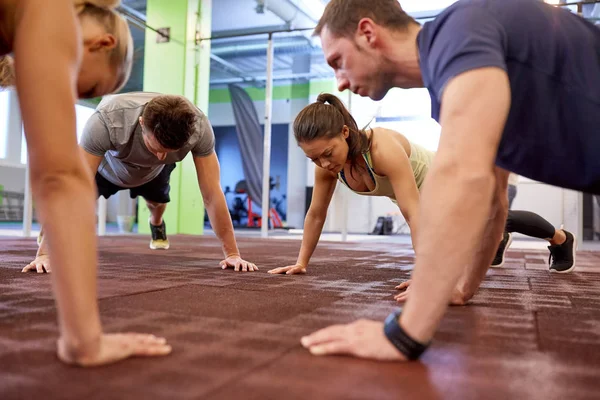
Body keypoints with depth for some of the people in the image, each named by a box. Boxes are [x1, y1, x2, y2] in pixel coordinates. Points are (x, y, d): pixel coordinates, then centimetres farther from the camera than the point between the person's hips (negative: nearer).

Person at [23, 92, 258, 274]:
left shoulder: (199, 127, -41)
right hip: (107, 167, -1)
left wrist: (232, 253, -33)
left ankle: (157, 223, 50)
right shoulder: (107, 120, -48)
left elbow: (212, 194, -35)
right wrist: (45, 252, -45)